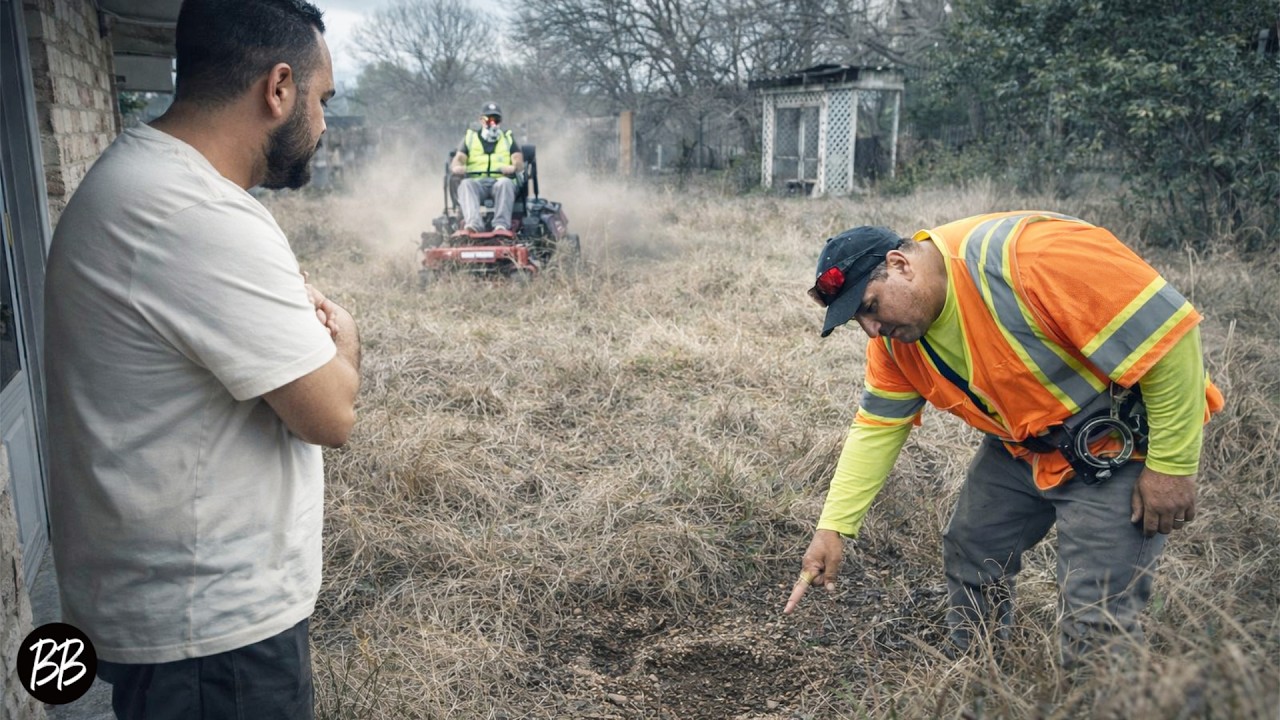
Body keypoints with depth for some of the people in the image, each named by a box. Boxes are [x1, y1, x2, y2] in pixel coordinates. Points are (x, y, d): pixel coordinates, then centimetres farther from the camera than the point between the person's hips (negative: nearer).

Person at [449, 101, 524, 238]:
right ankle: (472, 225, -54)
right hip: (476, 182, 1)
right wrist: (456, 167, -18)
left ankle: (501, 226, -51)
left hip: (500, 181, 0)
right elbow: (458, 158, 9)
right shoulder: (470, 137, 24)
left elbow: (519, 162, 6)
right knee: (466, 184, -34)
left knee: (505, 183, -36)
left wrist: (514, 167, -20)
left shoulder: (508, 138, 23)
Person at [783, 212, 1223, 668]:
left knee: (1095, 620, -12)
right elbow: (877, 428, 0)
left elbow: (1165, 327, -29)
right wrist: (833, 527, -8)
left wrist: (1171, 465, -21)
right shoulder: (894, 339, -7)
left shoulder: (1027, 255, -33)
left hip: (1122, 443, -7)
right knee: (969, 555, 15)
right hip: (1021, 445, 8)